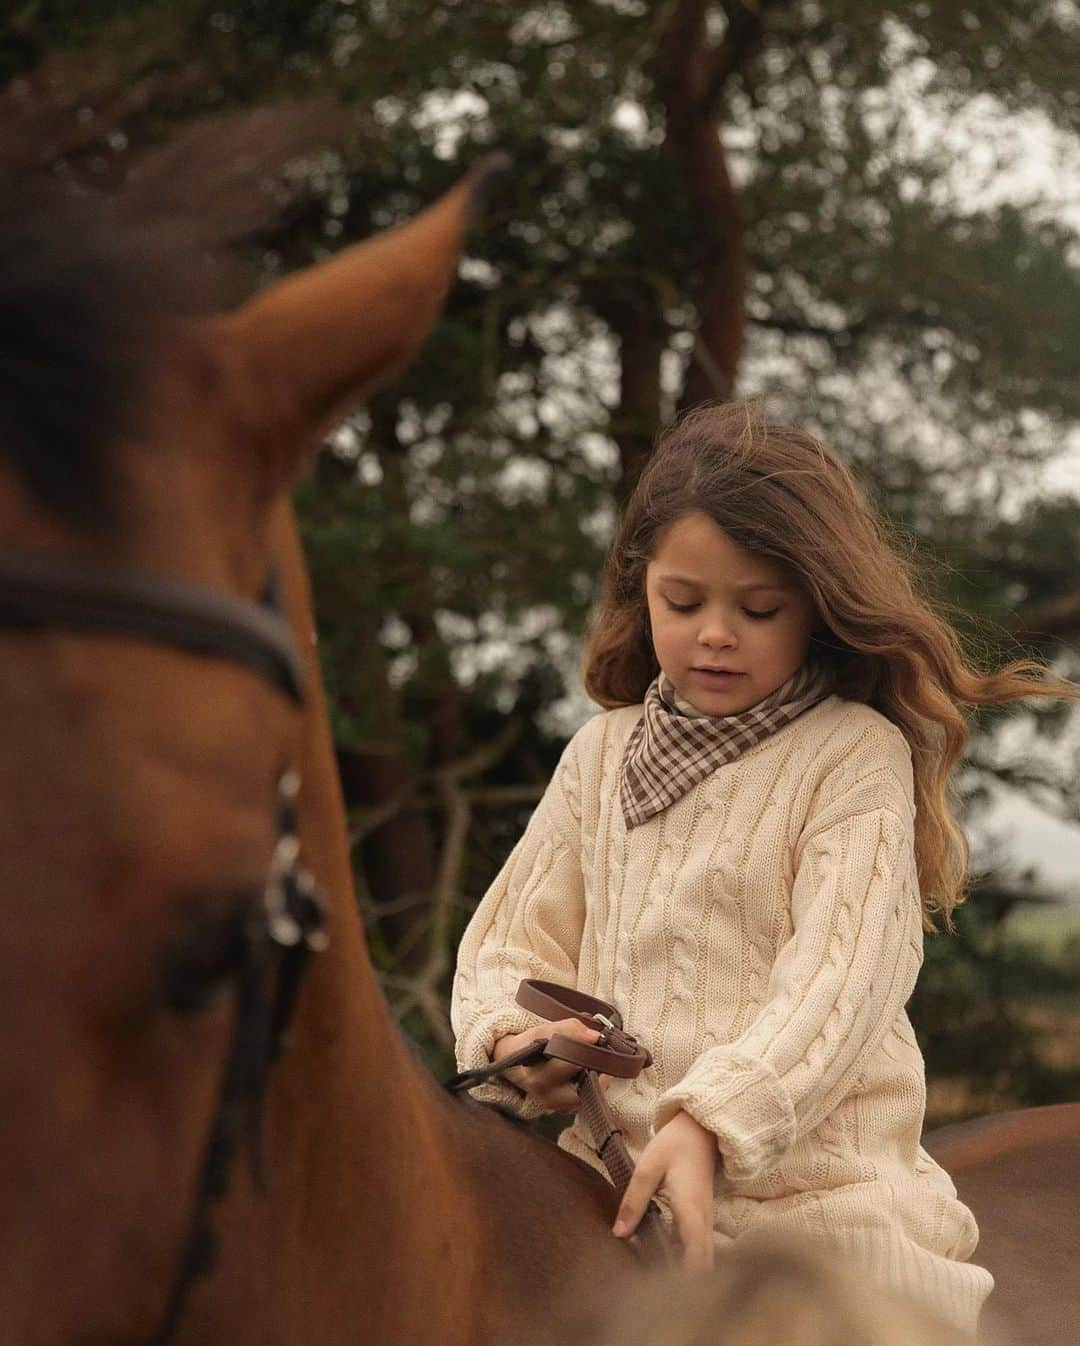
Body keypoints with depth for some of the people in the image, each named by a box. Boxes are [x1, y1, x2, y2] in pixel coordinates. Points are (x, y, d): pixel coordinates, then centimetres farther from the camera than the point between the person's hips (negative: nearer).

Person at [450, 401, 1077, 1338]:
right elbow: (514, 941, 13)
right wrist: (515, 1036, -12)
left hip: (815, 1201, -4)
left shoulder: (857, 754, -3)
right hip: (614, 1190, 4)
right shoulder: (603, 753, 12)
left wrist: (709, 1124, -30)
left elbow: (838, 977, -15)